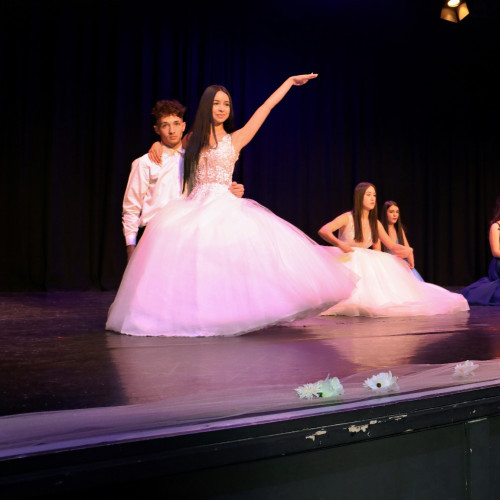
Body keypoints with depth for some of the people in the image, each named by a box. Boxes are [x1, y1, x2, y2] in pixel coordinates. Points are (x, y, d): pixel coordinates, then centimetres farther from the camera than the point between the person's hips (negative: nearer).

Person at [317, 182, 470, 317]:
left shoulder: (375, 223, 10)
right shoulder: (348, 218, -7)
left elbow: (391, 245, 10)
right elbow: (323, 231, -18)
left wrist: (406, 250, -12)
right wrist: (339, 244, -37)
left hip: (367, 264, 5)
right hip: (346, 262, -5)